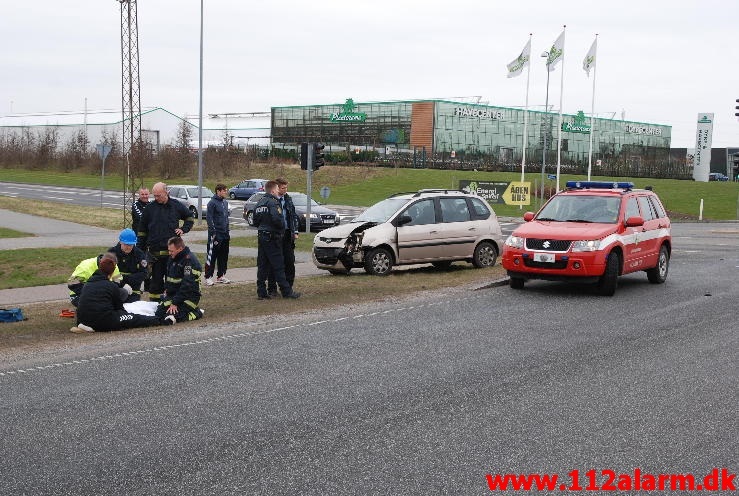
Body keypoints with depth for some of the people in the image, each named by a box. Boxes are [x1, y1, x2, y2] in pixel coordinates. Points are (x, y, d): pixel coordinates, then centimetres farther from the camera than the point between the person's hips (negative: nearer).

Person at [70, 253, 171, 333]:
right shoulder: (112, 286, -4)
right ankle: (163, 321, 16)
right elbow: (119, 307, 7)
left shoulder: (87, 285, 13)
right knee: (135, 318, 9)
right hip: (105, 322, -6)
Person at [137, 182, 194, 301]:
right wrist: (141, 249, 4)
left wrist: (183, 229, 3)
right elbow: (142, 230, 8)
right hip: (155, 250, 0)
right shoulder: (150, 208, 3)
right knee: (156, 278, 3)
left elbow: (190, 217, 21)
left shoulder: (176, 206, 4)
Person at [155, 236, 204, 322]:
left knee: (172, 316, -23)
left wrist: (175, 303, -24)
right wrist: (166, 289, 12)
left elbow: (187, 285, -24)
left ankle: (196, 312, -1)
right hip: (173, 294, 9)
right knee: (159, 313, -5)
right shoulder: (172, 258, 10)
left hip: (189, 296, -9)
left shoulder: (190, 260, -20)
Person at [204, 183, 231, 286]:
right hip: (216, 235, -8)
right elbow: (209, 218, -14)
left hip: (225, 235, 8)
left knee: (224, 256, 11)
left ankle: (221, 276, 20)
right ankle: (208, 277, -1)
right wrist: (213, 233, -18)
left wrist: (228, 233, 16)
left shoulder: (225, 203, 14)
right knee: (212, 256, -5)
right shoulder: (212, 203, -10)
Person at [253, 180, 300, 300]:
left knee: (262, 266, 8)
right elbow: (277, 219, -26)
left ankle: (261, 292, 9)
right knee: (278, 266, -4)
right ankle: (286, 291, 0)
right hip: (272, 237, -8)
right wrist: (282, 227, -9)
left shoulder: (259, 203, 14)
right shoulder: (273, 203, -13)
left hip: (261, 237, 8)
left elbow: (255, 221, 15)